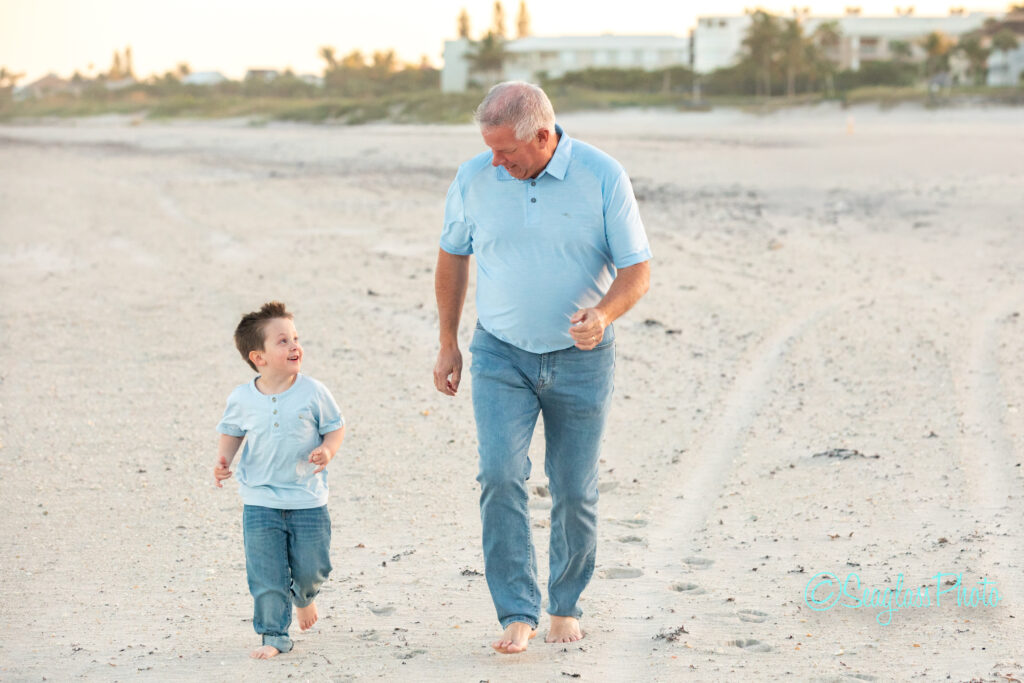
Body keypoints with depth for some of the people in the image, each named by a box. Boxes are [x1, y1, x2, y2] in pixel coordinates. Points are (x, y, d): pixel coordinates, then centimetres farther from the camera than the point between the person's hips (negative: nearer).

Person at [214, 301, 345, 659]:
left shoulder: (313, 392, -8)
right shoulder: (242, 398, -4)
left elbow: (335, 426, 2)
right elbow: (231, 431, 12)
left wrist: (327, 450, -17)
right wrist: (224, 458, -6)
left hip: (307, 500, 0)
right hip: (260, 502, 0)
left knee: (311, 567, 8)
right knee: (266, 575, -1)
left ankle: (304, 596, 43)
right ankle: (274, 635, 13)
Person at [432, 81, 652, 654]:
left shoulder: (603, 177, -13)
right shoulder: (474, 179, -6)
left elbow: (637, 269, -10)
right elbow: (453, 257, 10)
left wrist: (603, 314, -31)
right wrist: (448, 344, 11)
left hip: (581, 357, -1)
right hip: (502, 354, 1)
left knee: (575, 491, 6)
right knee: (501, 475, -16)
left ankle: (566, 606, 25)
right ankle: (518, 613, -12)